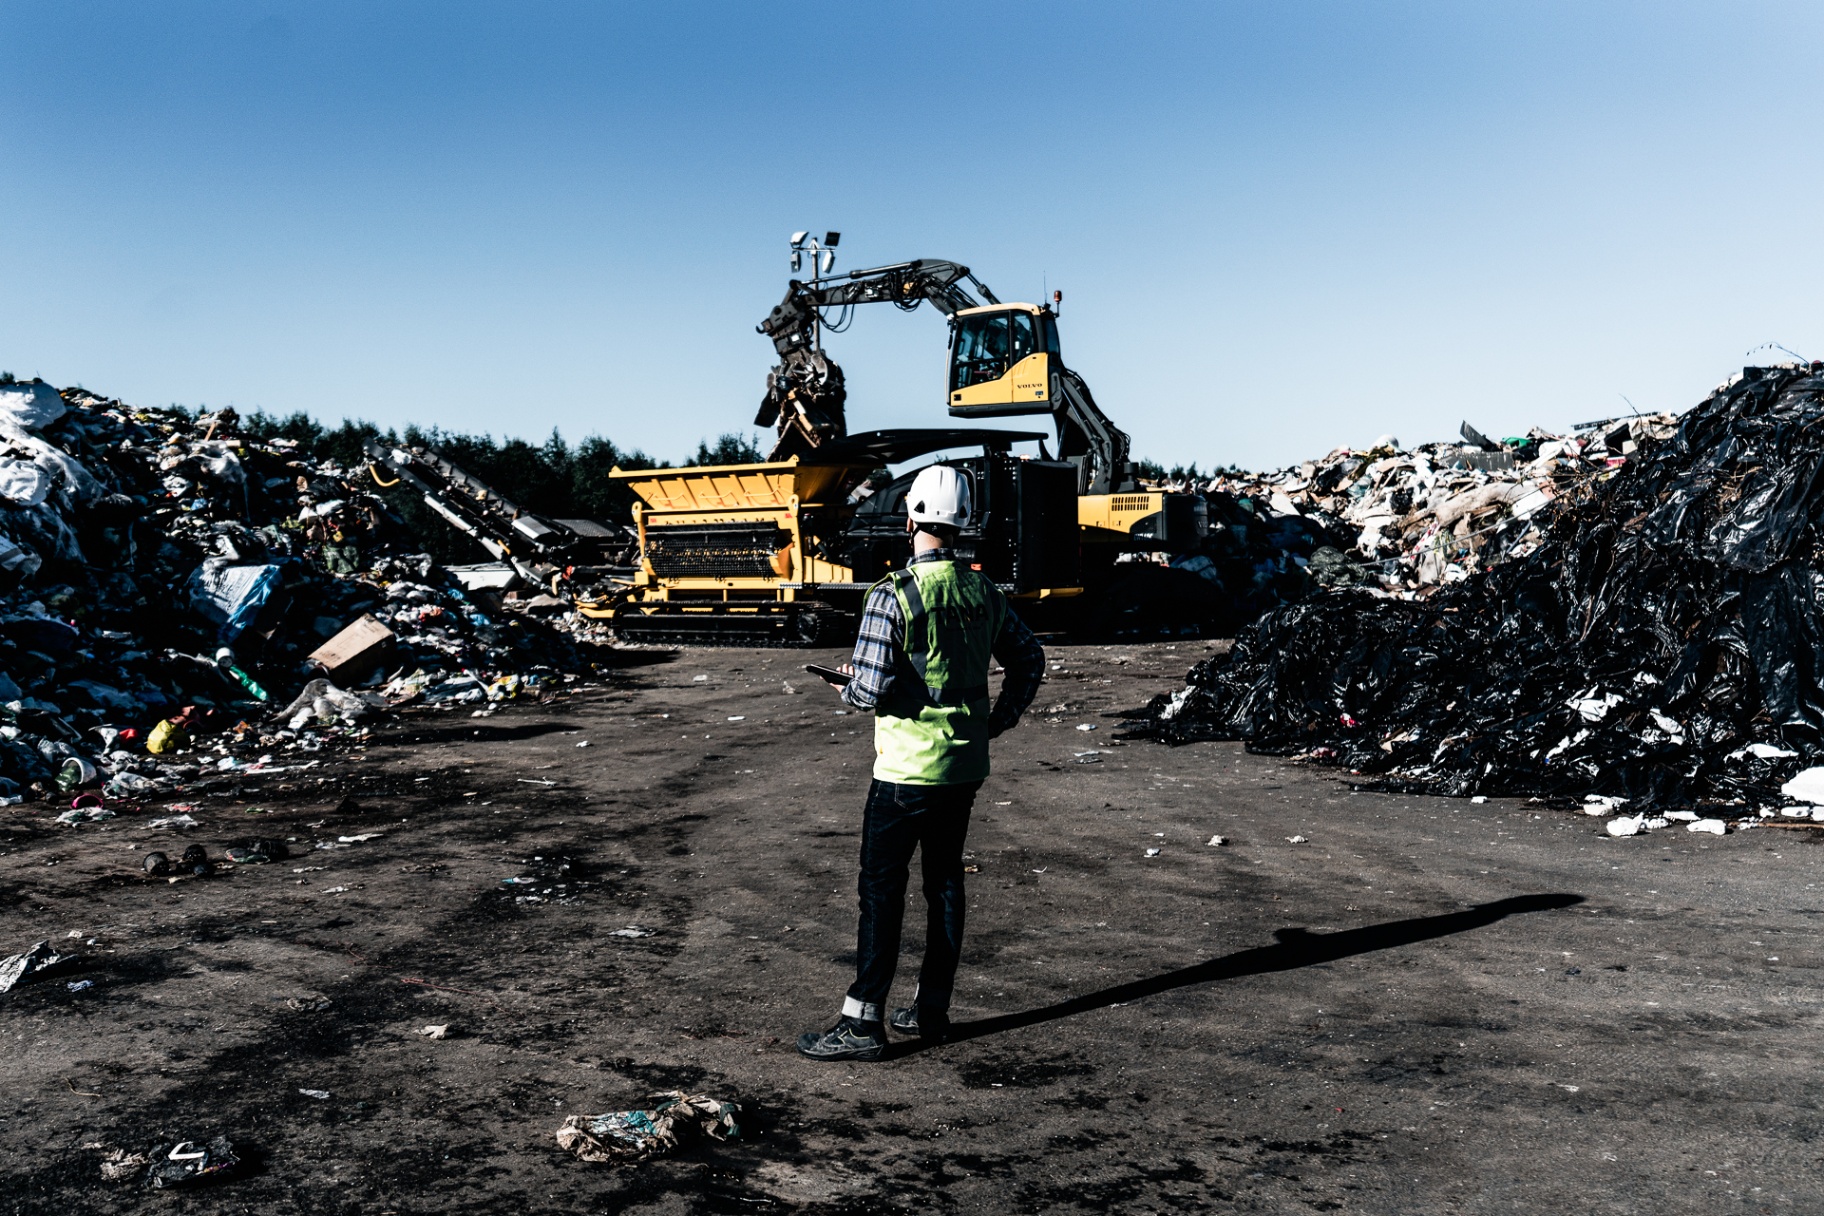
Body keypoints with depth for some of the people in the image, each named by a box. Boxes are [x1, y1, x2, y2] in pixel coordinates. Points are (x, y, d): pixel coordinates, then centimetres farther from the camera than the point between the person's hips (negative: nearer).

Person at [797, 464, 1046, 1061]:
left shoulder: (894, 595, -17)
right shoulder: (985, 593, 4)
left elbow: (871, 688, -20)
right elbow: (1029, 659, 14)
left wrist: (849, 686, 2)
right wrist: (998, 720, 19)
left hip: (907, 767, -6)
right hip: (966, 765, 6)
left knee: (881, 889, 0)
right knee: (945, 882, 14)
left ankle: (862, 1022, 4)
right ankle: (931, 1010, 23)